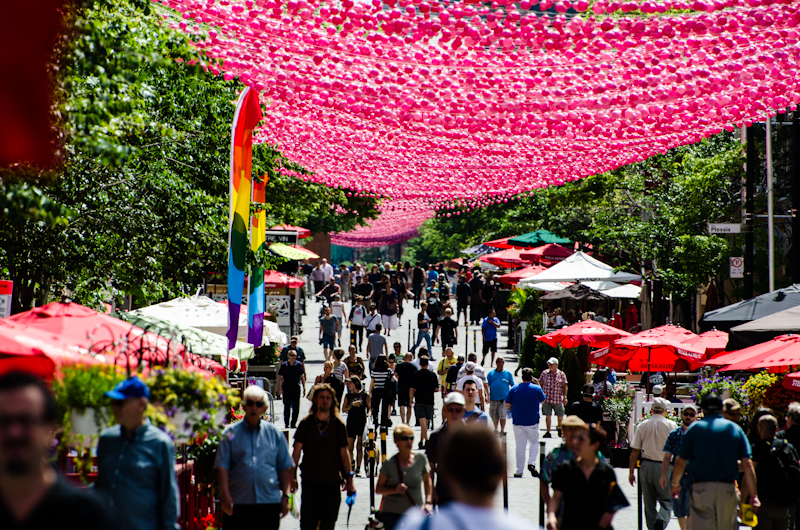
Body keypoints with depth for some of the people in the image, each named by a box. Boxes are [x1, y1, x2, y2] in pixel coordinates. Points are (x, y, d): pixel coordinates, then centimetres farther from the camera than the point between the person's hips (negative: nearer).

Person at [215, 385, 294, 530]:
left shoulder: (275, 433, 9)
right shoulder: (231, 433, 3)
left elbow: (285, 467, 11)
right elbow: (222, 466, -2)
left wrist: (285, 496, 4)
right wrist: (225, 495, -13)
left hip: (270, 502, 2)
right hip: (237, 503, -2)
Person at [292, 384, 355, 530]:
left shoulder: (338, 425, 3)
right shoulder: (306, 423, 1)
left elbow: (344, 453, 9)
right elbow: (297, 451, 5)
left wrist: (349, 478, 6)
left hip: (332, 483, 1)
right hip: (309, 481, -1)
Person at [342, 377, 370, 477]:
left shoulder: (365, 395, 5)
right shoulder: (348, 396, 9)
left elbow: (369, 408, 10)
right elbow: (343, 409, 2)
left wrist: (368, 414, -9)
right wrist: (352, 405, -12)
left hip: (362, 423, -2)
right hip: (351, 422, 2)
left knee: (359, 446, -2)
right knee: (349, 447, 0)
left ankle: (358, 469, 4)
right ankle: (352, 461, 28)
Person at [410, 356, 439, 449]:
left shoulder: (416, 374, -3)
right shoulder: (433, 375, 0)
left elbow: (412, 388, -2)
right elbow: (436, 389, -1)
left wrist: (411, 399, 9)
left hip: (419, 401, -2)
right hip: (429, 401, 2)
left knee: (422, 420, -7)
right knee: (426, 422, 13)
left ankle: (426, 439, -24)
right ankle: (421, 441, 20)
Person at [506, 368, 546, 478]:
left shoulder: (514, 389, -4)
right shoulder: (537, 389, -6)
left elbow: (507, 405, -2)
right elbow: (542, 400, 14)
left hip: (517, 422, 1)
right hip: (532, 422, -1)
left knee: (520, 445, 6)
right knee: (534, 442, 18)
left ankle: (519, 471, 8)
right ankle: (532, 463, 0)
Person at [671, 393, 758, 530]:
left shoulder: (694, 428, 3)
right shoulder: (735, 429, 8)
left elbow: (680, 462, 4)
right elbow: (747, 464, 1)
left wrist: (675, 484, 21)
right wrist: (753, 495, 3)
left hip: (701, 488, -2)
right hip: (728, 489, 2)